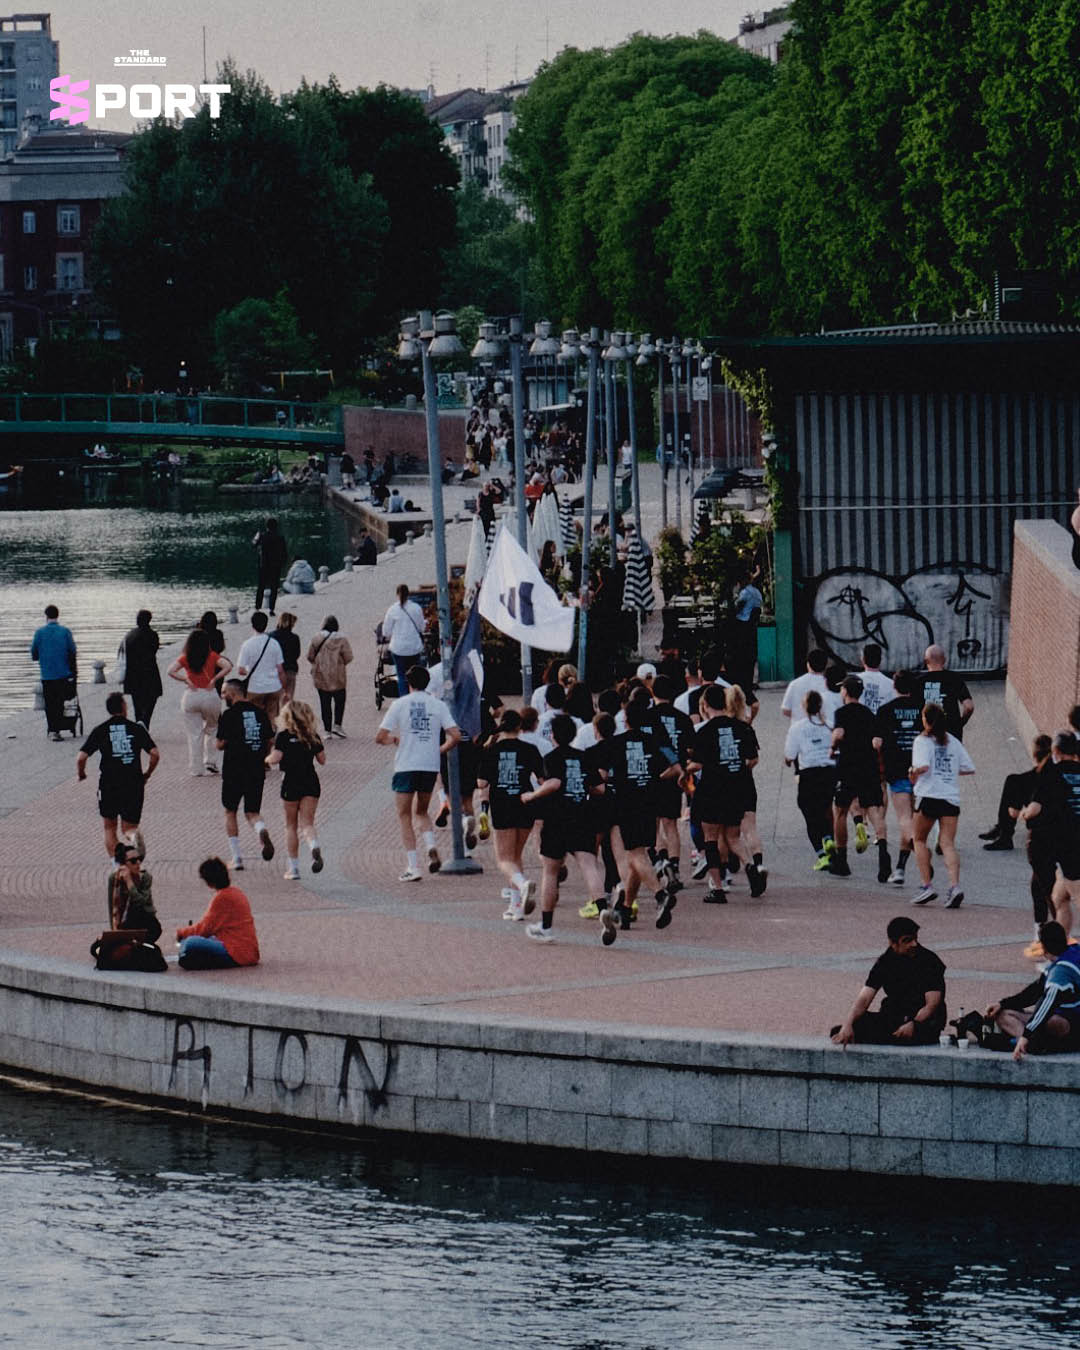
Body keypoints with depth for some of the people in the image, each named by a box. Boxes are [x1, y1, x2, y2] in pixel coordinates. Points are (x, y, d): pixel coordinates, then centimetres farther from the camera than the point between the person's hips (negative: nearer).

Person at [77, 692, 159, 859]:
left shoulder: (100, 731, 1)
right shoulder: (136, 729, 3)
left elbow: (81, 758, -5)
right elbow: (155, 755, -3)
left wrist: (81, 775, 16)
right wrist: (146, 775, 14)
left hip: (109, 784, 0)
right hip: (134, 784, 0)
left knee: (110, 828, 17)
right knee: (129, 828, 6)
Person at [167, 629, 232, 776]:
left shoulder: (185, 658, -1)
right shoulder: (212, 657, -2)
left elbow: (170, 671, -11)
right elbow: (227, 666, -14)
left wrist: (186, 680, -5)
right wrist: (214, 679, -8)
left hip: (191, 696, 0)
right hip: (210, 695, 0)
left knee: (194, 735, 6)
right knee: (211, 730, 20)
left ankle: (196, 769, 7)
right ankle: (210, 761, 12)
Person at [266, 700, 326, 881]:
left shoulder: (283, 736, -6)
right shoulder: (313, 737, 5)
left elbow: (276, 757, -15)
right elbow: (322, 759, 10)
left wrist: (268, 759, 7)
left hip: (291, 783, -2)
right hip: (311, 783, 2)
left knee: (291, 826, 11)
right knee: (307, 824, 1)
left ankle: (293, 867, 13)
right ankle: (315, 846, -33)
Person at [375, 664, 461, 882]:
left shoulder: (400, 705, -3)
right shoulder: (438, 705, 2)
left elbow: (380, 738, -5)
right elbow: (455, 736, -5)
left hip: (405, 766, -3)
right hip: (431, 766, 3)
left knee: (404, 816, 6)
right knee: (421, 812, 22)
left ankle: (412, 866, -1)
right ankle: (431, 847, -4)